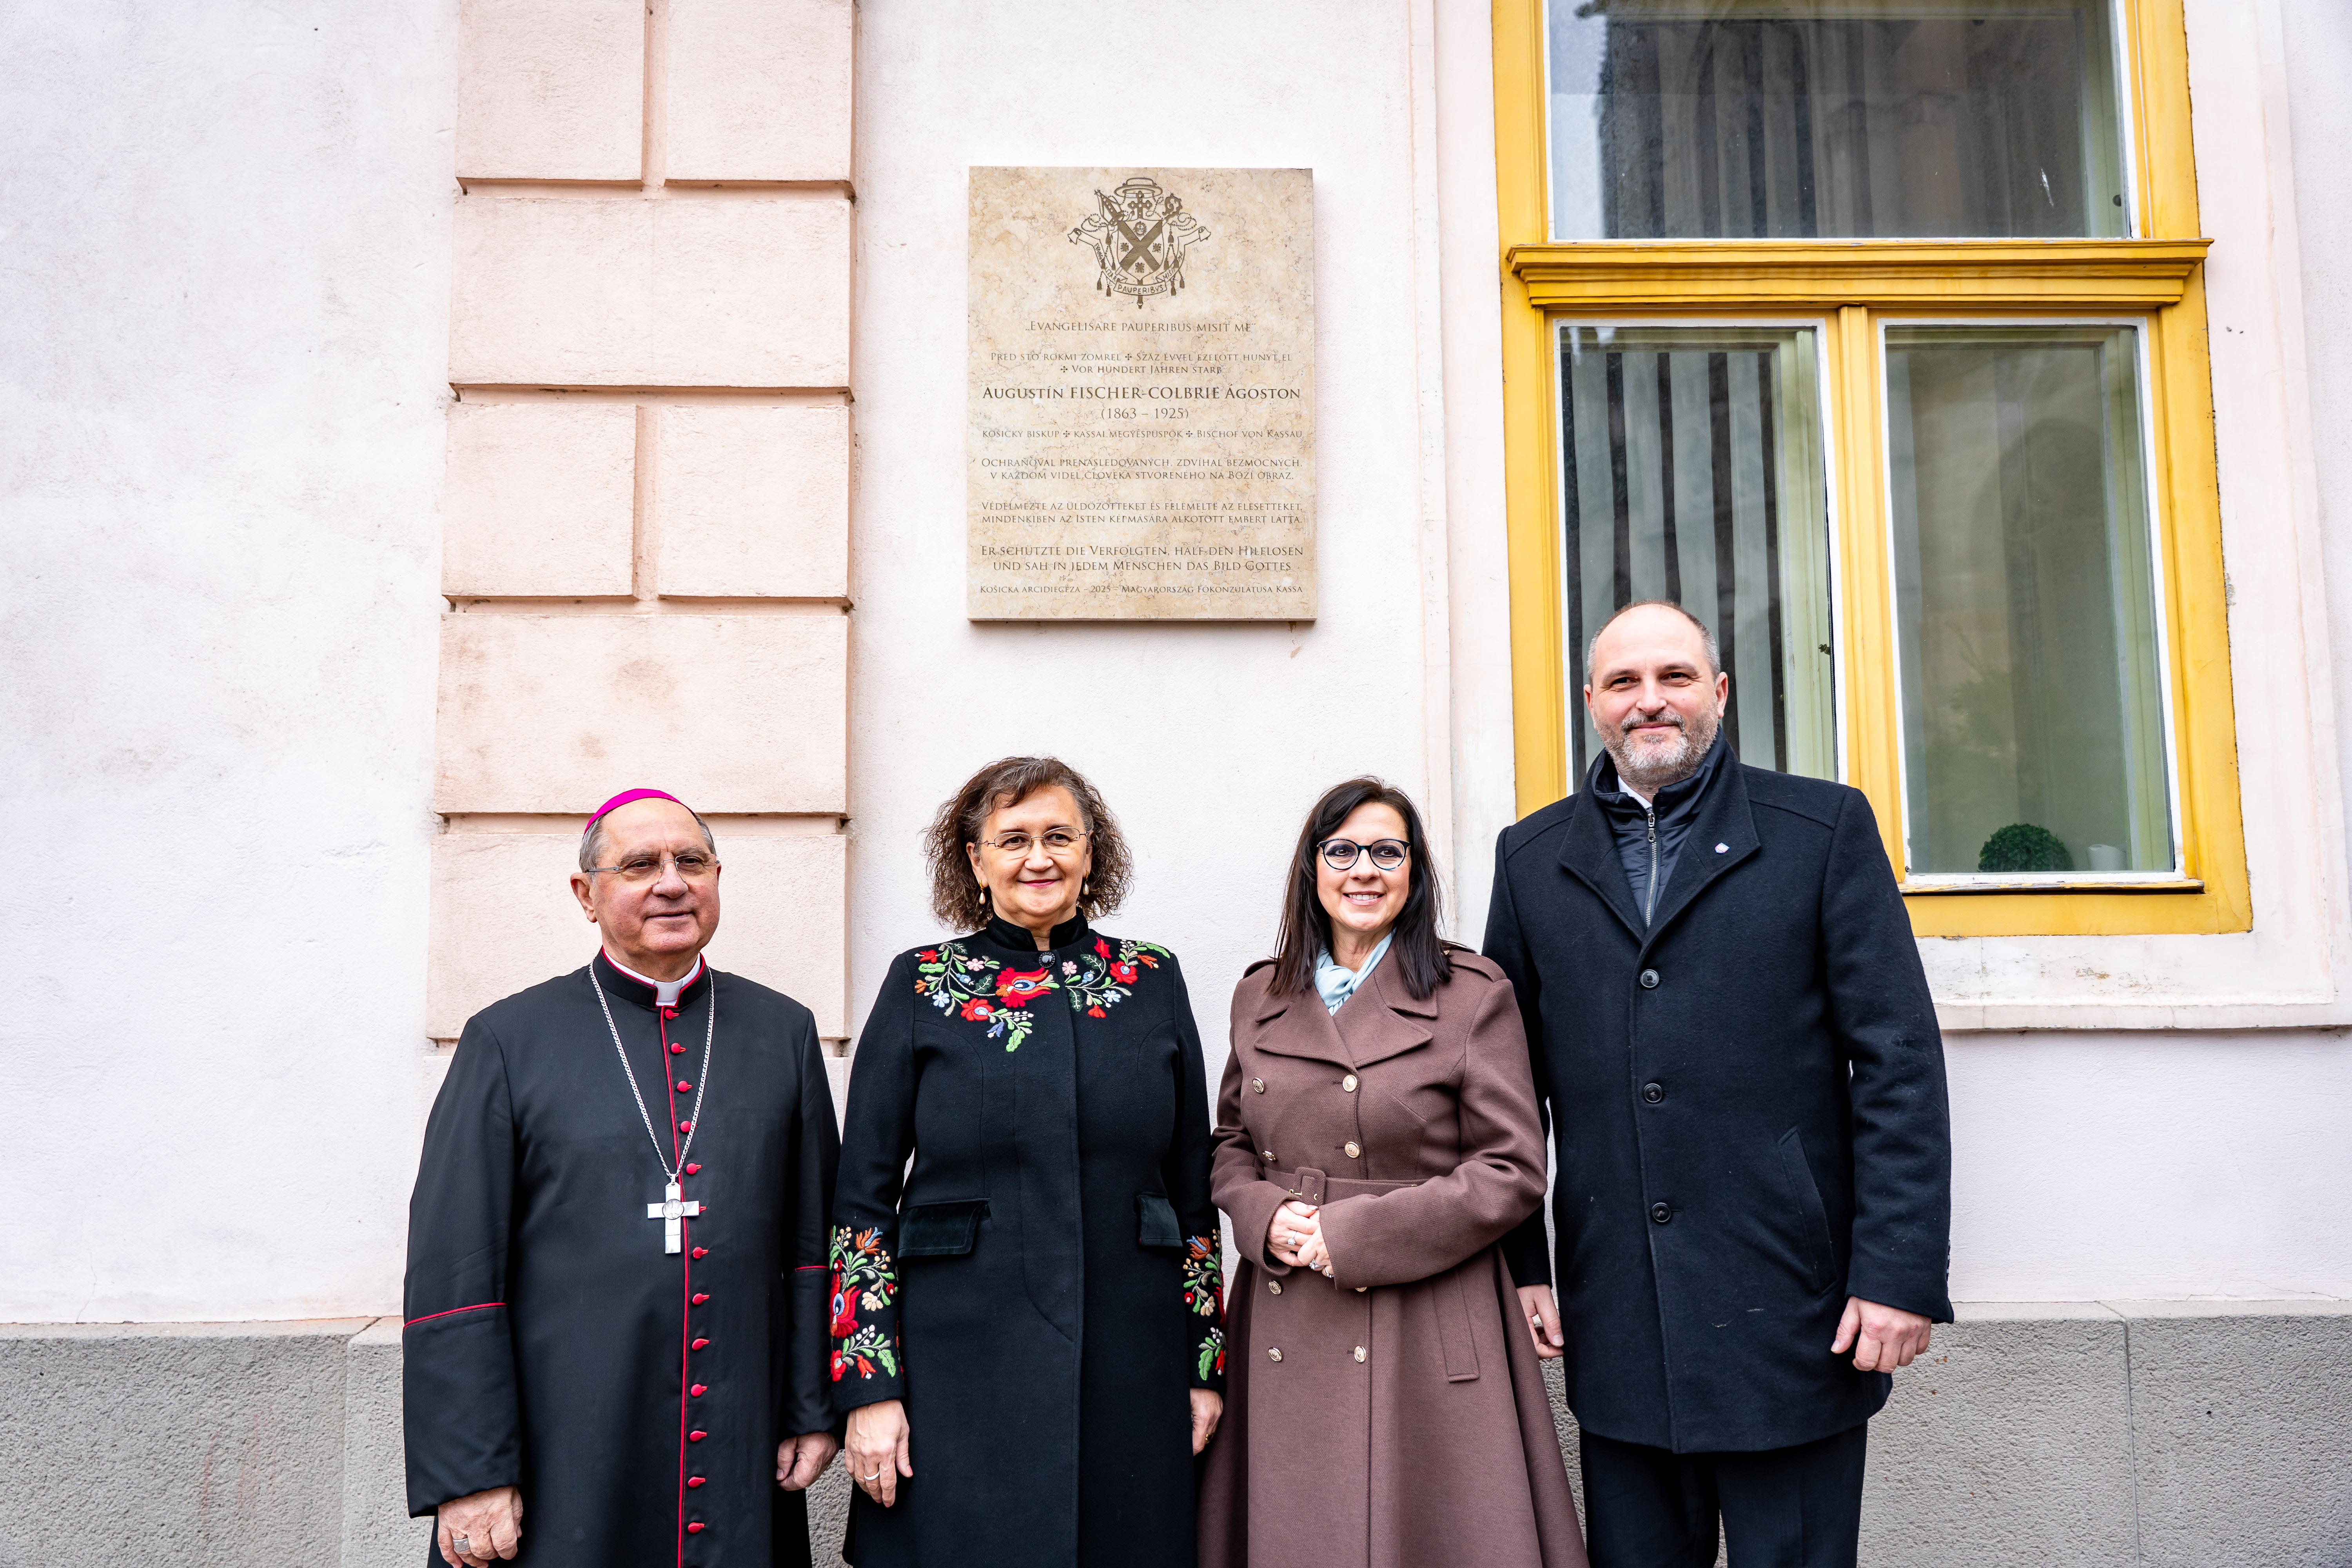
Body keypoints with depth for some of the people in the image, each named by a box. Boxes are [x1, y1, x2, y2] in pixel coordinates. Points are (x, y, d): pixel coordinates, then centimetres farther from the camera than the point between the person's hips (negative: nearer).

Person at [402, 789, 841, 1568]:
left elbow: (815, 1242, 7)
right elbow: (453, 1277, -4)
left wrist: (814, 1412, 2)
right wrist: (467, 1473, -8)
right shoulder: (507, 1040, -1)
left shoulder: (784, 1033, 6)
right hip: (562, 1466, -2)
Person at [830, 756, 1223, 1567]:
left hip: (1130, 1369, 2)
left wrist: (1206, 1363, 6)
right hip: (961, 1367, -2)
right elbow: (862, 1198, -1)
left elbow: (1195, 1186, 8)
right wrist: (868, 1385, -6)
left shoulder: (1153, 980, 4)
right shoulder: (920, 988, -1)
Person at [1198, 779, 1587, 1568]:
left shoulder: (1474, 995, -4)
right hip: (1285, 1336, 4)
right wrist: (1265, 1219, -5)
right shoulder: (1260, 997, 9)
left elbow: (1513, 1171, -8)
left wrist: (1353, 1234, -13)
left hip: (1429, 1337, -3)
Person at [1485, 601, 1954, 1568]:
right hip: (1617, 1328, 3)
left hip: (1793, 1314, -2)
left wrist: (1901, 1273, -9)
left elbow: (1900, 1063, -4)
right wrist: (1518, 1267, 4)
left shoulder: (1826, 828, 1)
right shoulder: (1533, 858, 8)